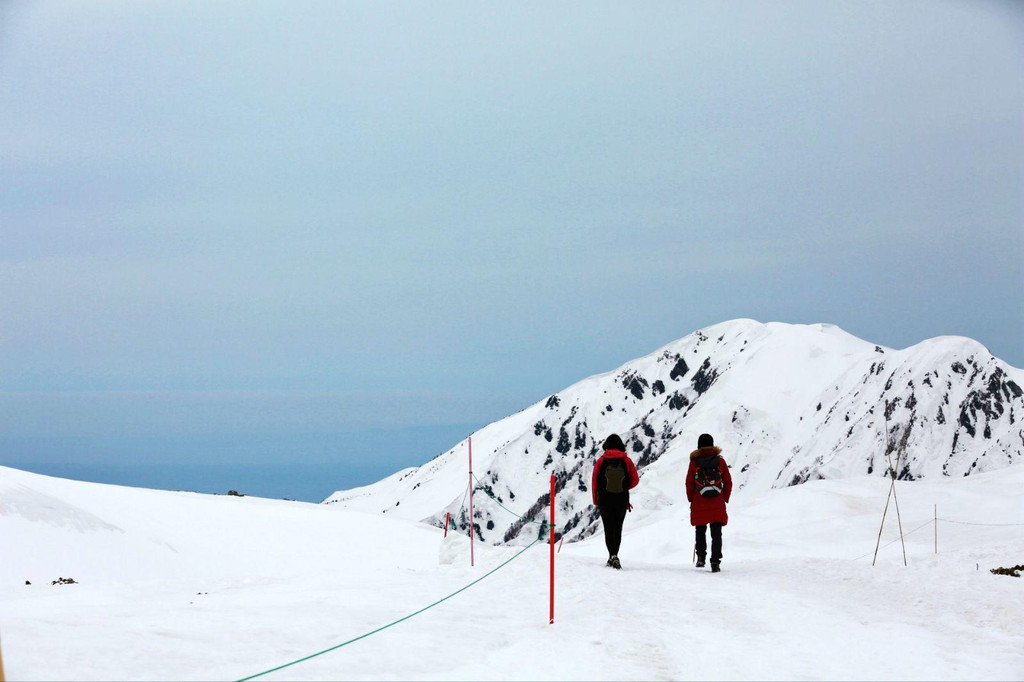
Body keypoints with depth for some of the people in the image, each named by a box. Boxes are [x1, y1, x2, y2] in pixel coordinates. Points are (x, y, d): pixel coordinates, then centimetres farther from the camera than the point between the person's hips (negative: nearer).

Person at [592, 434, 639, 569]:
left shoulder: (601, 460, -2)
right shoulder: (626, 460, -1)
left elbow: (594, 481, 1)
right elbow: (635, 480, 1)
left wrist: (595, 500, 12)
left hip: (605, 500, -1)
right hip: (622, 501, 1)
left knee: (609, 528, 2)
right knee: (618, 528, 15)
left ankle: (612, 554, -16)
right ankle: (614, 555, 17)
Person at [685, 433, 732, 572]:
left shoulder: (694, 461, -2)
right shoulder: (720, 460, 1)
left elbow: (689, 483, 0)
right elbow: (728, 481, 3)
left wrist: (691, 499, 12)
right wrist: (725, 499, 12)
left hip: (699, 504, 0)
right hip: (717, 504, 0)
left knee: (700, 531, 19)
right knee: (716, 534, 1)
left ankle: (701, 557, 14)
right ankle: (715, 562, -8)